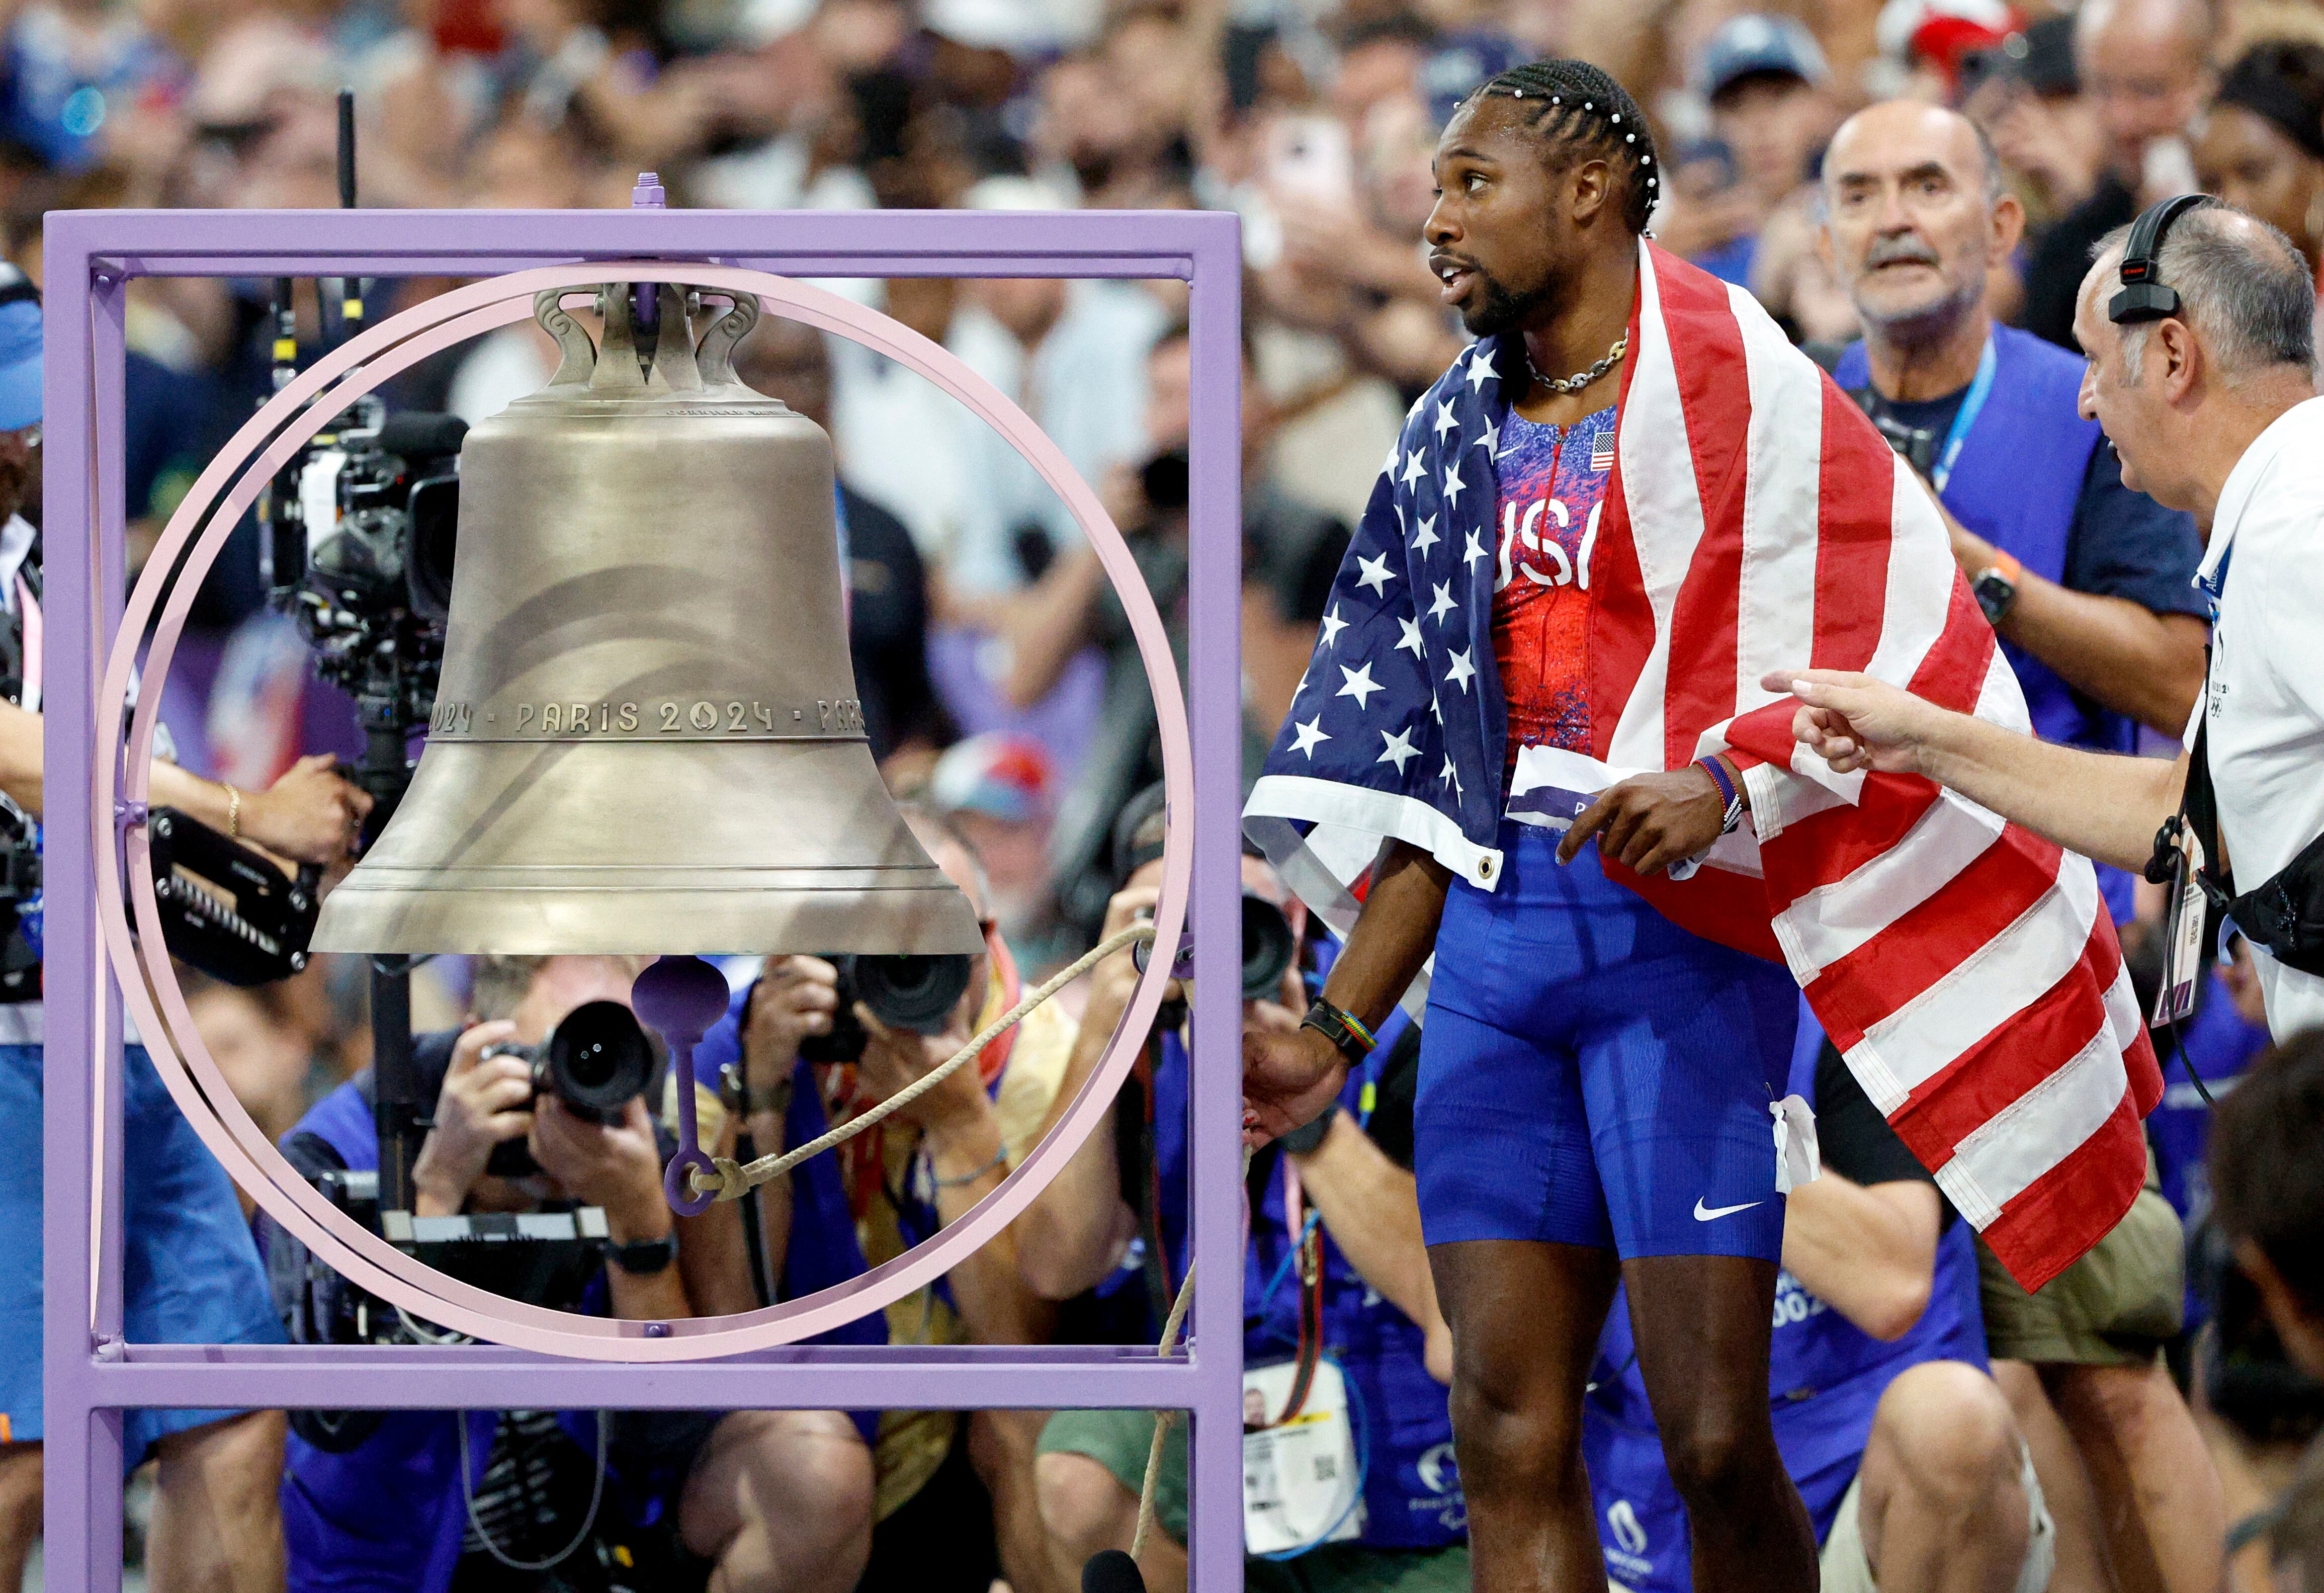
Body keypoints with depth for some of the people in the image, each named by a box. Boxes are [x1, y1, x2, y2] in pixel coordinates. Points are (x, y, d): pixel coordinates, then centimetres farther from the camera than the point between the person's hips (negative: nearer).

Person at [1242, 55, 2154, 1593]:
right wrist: (1339, 1032, 15)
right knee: (1509, 1436, 1)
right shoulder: (1461, 441, 18)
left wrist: (1726, 787, -28)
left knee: (1715, 1438, -10)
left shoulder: (1733, 389, -3)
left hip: (1678, 931, -6)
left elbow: (1887, 652, -12)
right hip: (1499, 932, 7)